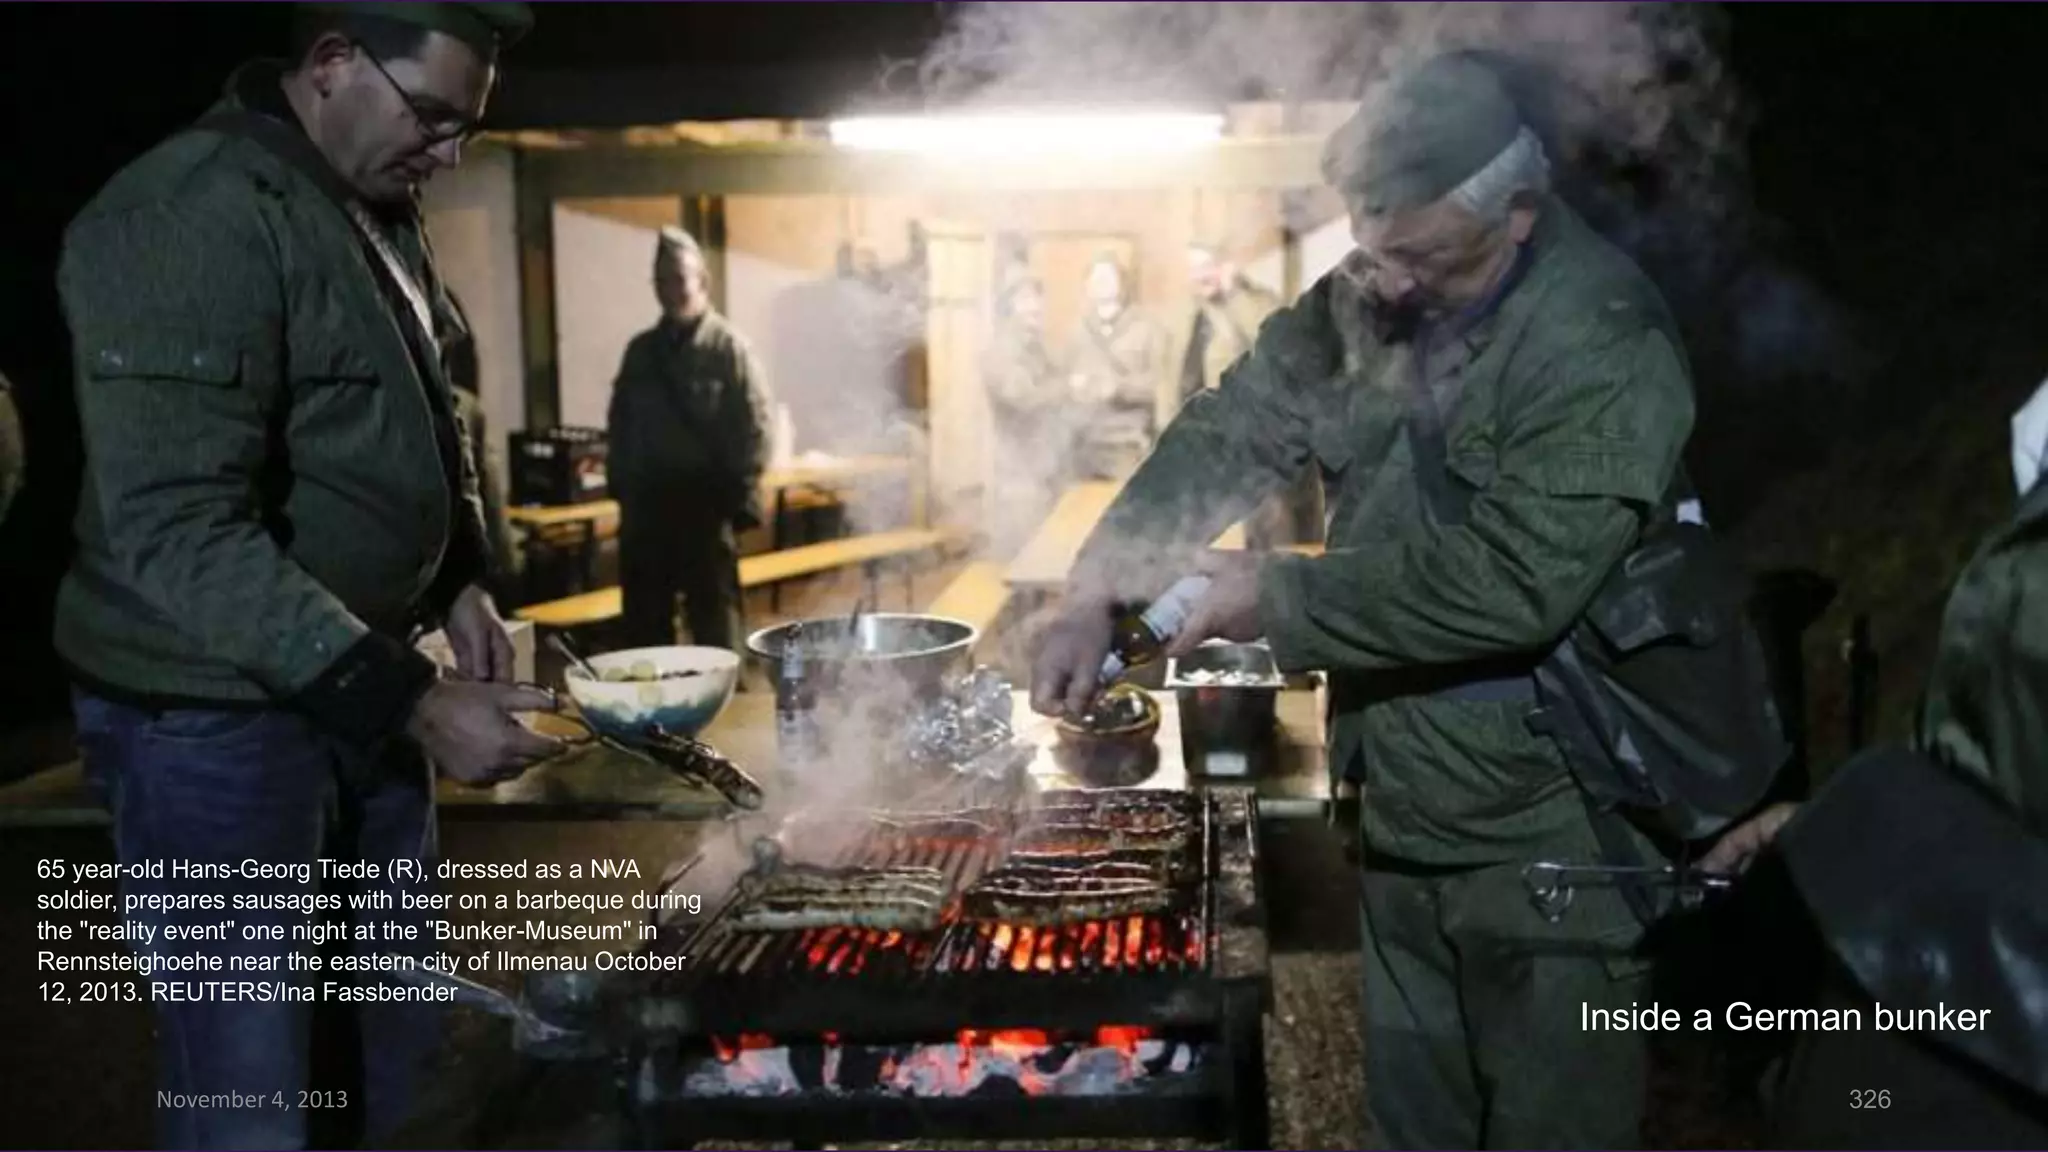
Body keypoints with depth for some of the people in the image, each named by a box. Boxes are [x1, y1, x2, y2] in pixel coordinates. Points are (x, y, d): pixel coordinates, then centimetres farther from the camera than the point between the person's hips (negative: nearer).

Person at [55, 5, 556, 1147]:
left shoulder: (383, 210, 9)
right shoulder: (189, 221, -20)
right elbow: (178, 535, -26)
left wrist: (460, 584, 3)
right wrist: (412, 700, -29)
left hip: (362, 682, 8)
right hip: (216, 715, -8)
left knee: (403, 1036, 17)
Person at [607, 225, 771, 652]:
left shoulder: (728, 348, -3)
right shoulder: (640, 350, 12)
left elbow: (755, 429, -8)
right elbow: (620, 424, 18)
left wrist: (739, 501, -14)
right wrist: (621, 487, 8)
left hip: (705, 507, -5)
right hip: (644, 508, 5)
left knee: (714, 629, 2)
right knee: (643, 628, 10)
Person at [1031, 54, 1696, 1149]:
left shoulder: (1605, 347, -23)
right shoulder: (1366, 297, -1)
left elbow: (1508, 581, -30)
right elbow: (1231, 430, 0)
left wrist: (1280, 598, -22)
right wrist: (1099, 589, -12)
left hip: (1547, 832, -6)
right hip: (1404, 805, 7)